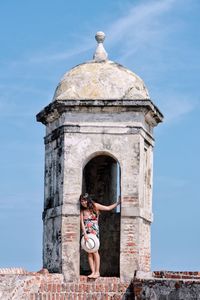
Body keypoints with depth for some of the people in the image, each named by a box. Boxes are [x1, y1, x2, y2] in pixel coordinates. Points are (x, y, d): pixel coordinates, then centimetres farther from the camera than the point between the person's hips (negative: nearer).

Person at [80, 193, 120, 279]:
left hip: (94, 232, -3)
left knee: (95, 251, -11)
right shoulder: (82, 210, 7)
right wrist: (85, 234, -10)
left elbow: (108, 208, 10)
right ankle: (93, 272, -2)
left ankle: (97, 272, -11)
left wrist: (117, 203, 6)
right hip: (86, 232, 3)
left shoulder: (95, 206, 3)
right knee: (89, 252, -2)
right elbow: (82, 222, 0)